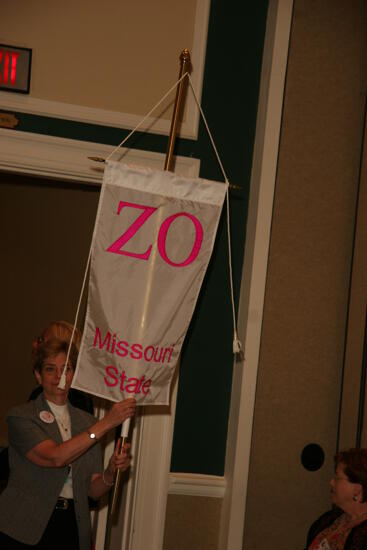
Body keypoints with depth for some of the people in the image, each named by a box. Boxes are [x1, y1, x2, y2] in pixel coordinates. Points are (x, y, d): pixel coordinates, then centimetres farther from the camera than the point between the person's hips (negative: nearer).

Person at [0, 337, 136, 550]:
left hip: (71, 529, 4)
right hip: (24, 531, -4)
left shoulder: (87, 422, 9)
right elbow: (54, 457, -21)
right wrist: (106, 423, -22)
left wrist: (111, 471, -15)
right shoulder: (20, 416, -4)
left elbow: (93, 490, 7)